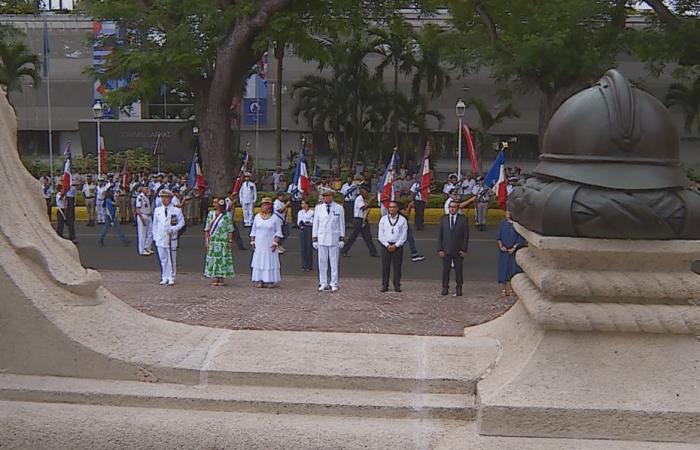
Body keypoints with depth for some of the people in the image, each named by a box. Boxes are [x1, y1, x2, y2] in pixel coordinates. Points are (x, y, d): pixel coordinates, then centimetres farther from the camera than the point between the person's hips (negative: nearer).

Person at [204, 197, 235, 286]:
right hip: (213, 240, 2)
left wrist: (230, 241, -5)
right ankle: (215, 278, 6)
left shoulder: (226, 215, 0)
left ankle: (221, 278, 5)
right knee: (213, 258, 0)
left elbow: (230, 230, 0)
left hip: (223, 241, -2)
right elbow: (207, 229, 9)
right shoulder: (211, 214, 8)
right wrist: (206, 240, 3)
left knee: (223, 259, -1)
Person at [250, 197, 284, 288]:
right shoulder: (257, 217, 10)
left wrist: (275, 243, -10)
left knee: (270, 262, -3)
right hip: (259, 244, 3)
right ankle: (259, 281, 2)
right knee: (258, 261, 0)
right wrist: (252, 242, 5)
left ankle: (270, 281, -1)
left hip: (270, 245, -3)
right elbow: (253, 231, 13)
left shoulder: (275, 218, 0)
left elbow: (278, 232, 0)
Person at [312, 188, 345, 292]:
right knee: (322, 262, 4)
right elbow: (315, 224, 9)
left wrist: (341, 239, 0)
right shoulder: (318, 208, 6)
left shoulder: (339, 208, 2)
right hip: (321, 239, 2)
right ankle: (323, 284, 12)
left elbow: (342, 224, 4)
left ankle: (334, 284, 7)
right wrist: (314, 239, 5)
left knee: (334, 263, 2)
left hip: (334, 239, -2)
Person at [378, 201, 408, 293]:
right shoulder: (383, 219, 7)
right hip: (386, 246, 1)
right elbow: (380, 235, 4)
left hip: (398, 246, -1)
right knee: (385, 267, 1)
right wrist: (387, 245, -7)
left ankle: (397, 285, 9)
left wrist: (395, 245, -9)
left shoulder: (402, 220, 3)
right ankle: (385, 285, 6)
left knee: (397, 267, 2)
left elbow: (404, 236, 0)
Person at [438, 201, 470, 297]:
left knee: (458, 270, 5)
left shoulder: (463, 219, 0)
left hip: (458, 250, -1)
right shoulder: (443, 219, 6)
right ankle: (445, 288, 15)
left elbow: (466, 235, 0)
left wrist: (464, 249, -7)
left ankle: (459, 289, 13)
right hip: (446, 249, 1)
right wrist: (440, 249, -2)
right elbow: (440, 235, 6)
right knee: (446, 270, 4)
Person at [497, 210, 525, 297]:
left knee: (513, 270, -3)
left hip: (515, 251, -3)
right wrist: (501, 246, -8)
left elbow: (521, 238, -6)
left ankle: (512, 289, 1)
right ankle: (505, 289, 8)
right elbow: (498, 236, 7)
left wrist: (514, 248, -14)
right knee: (504, 269, 3)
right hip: (504, 250, 3)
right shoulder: (502, 223, 7)